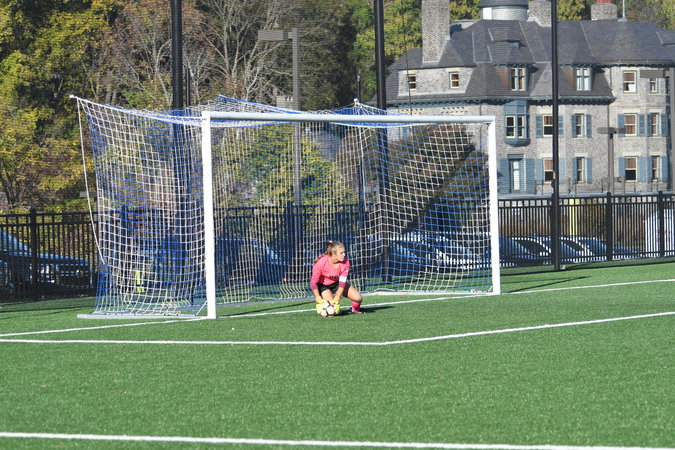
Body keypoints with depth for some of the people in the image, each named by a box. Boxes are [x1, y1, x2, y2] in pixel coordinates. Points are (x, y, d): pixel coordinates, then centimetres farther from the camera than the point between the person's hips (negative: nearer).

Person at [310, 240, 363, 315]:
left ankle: (355, 309, 26)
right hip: (323, 286, -4)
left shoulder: (345, 262, -22)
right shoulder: (321, 263, -32)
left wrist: (337, 298, -24)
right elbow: (313, 282, -22)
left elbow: (342, 282, -19)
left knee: (358, 298, -9)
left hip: (336, 283, 4)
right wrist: (318, 298, -22)